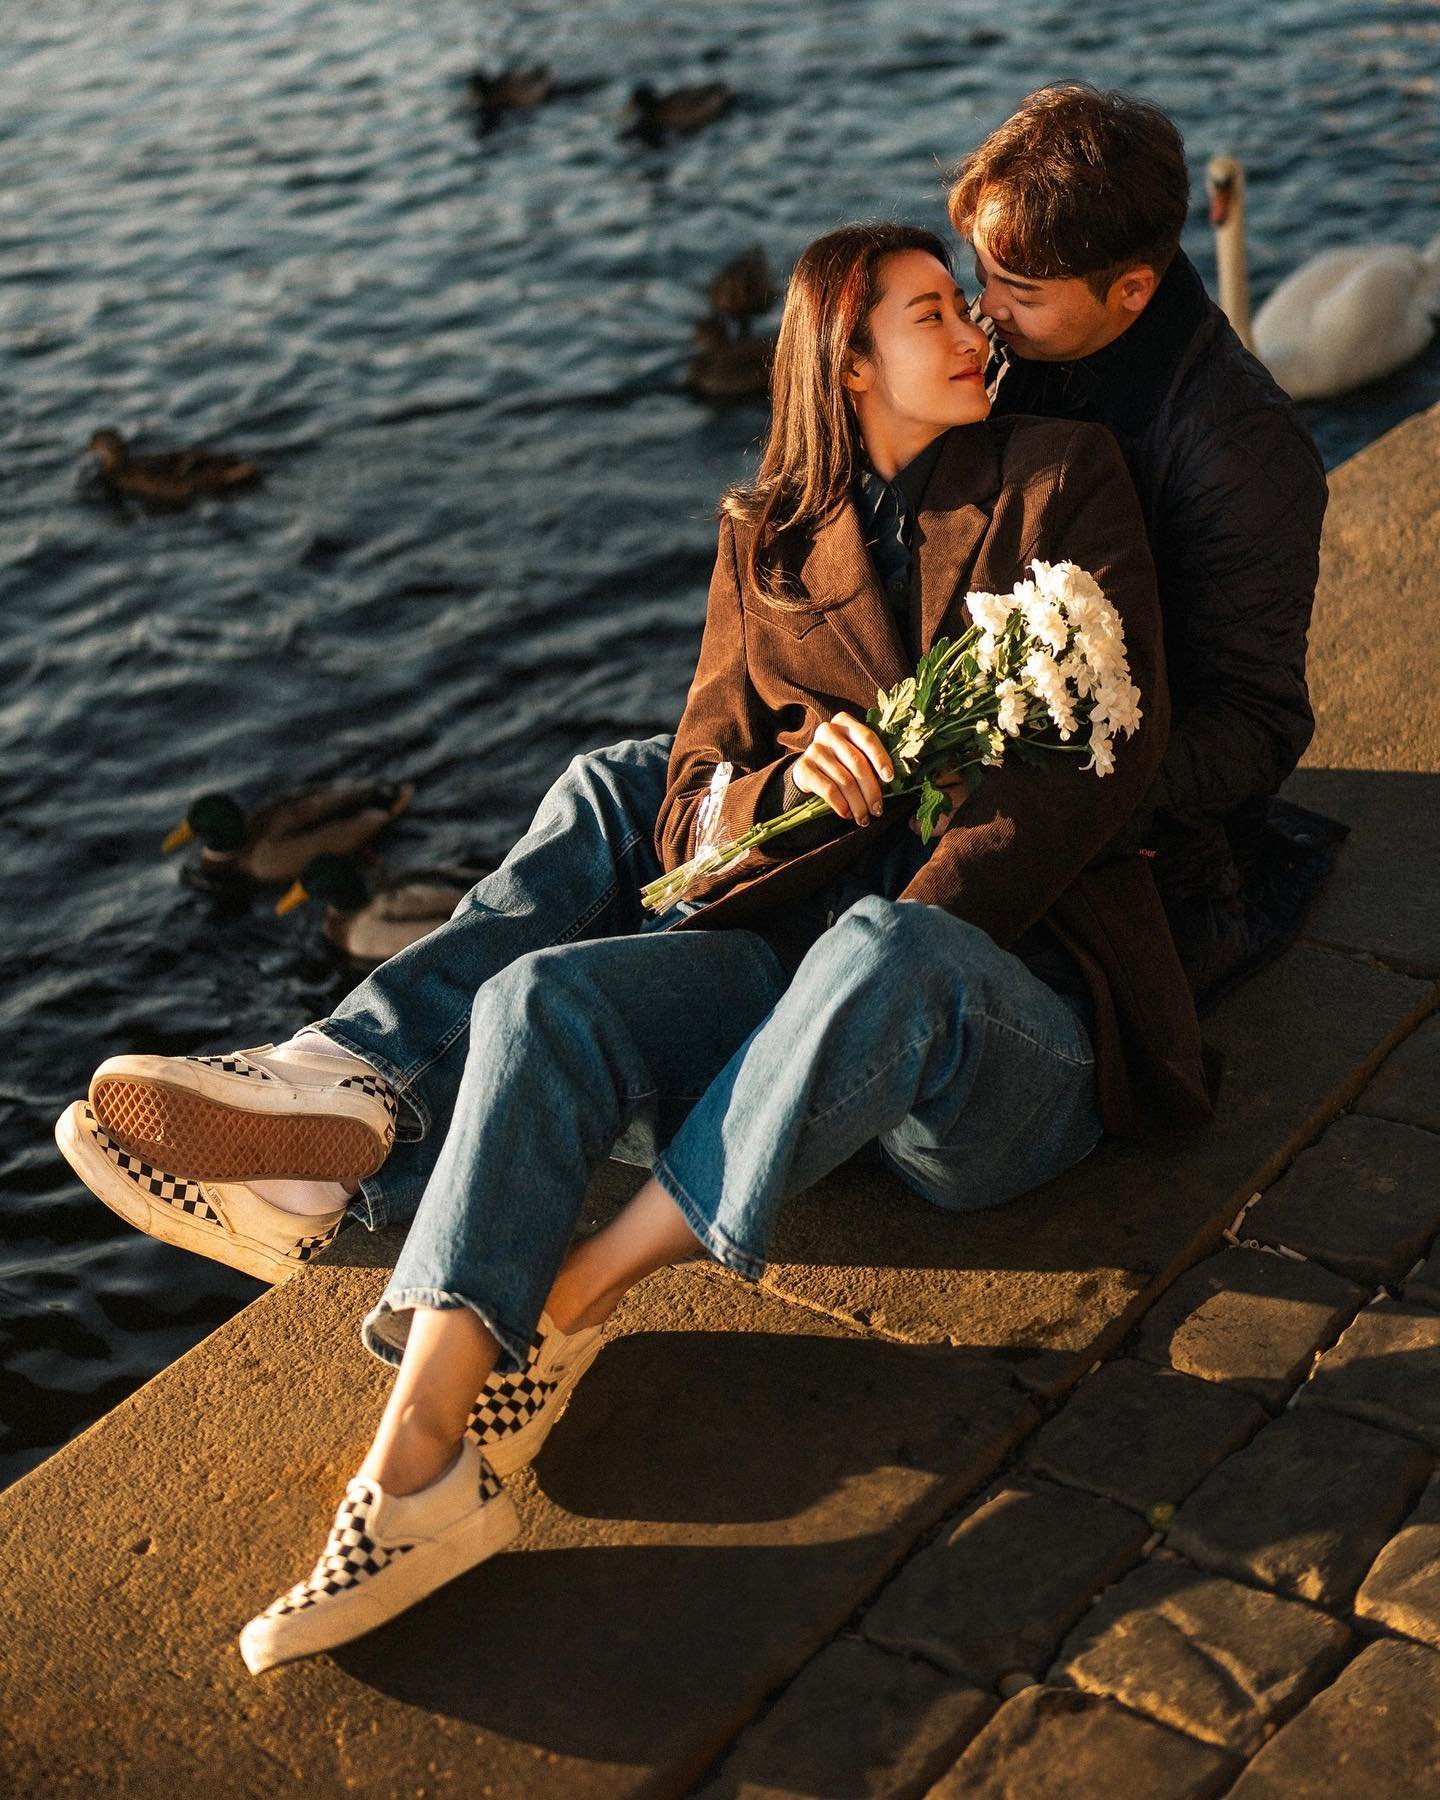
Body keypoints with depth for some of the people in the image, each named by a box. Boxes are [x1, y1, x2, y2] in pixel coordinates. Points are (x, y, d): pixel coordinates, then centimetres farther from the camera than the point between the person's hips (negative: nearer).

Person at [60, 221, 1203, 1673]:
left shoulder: (1061, 483, 9)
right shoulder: (766, 538, 17)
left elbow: (1108, 747, -4)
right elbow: (693, 816, 10)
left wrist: (906, 941, -16)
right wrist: (790, 784, -16)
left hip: (1012, 1005, -2)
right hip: (798, 955, 3)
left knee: (882, 955, -40)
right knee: (542, 1001, -27)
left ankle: (575, 1297, -30)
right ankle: (423, 1456, -38)